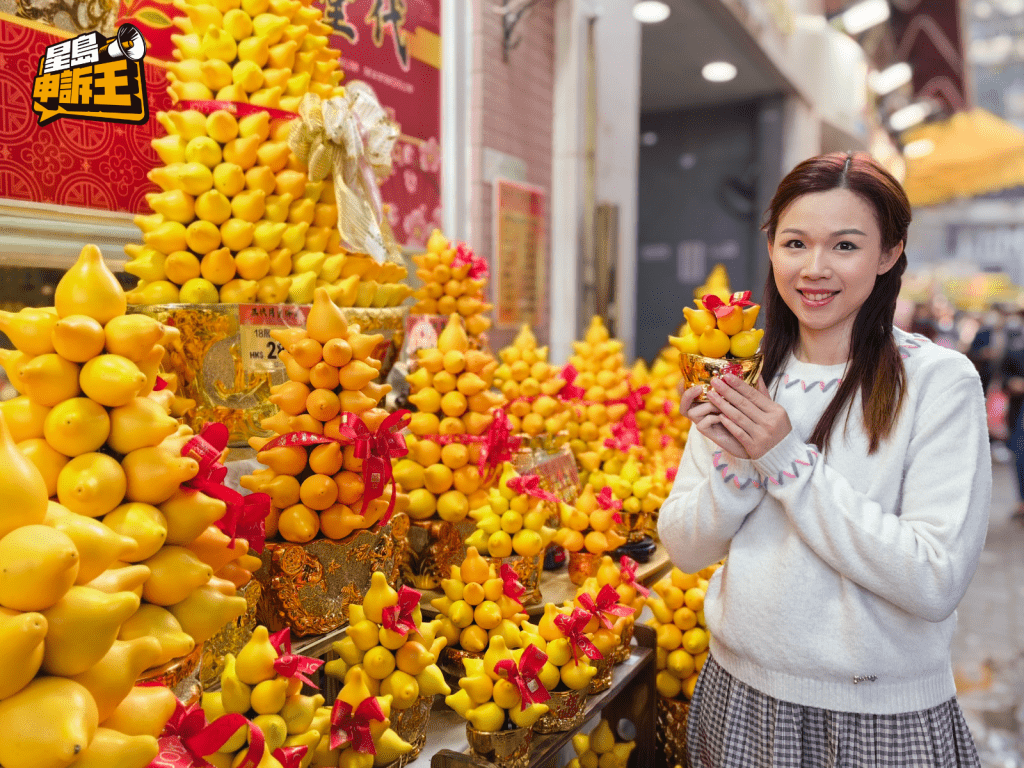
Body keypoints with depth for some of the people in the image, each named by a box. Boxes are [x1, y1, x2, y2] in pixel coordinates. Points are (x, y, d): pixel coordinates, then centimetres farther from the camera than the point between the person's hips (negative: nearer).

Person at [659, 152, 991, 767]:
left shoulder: (940, 381, -13)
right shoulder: (746, 370, -3)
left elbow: (938, 582, -20)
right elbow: (685, 549, -2)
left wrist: (788, 457, -22)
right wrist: (737, 462, -20)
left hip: (880, 717, -3)